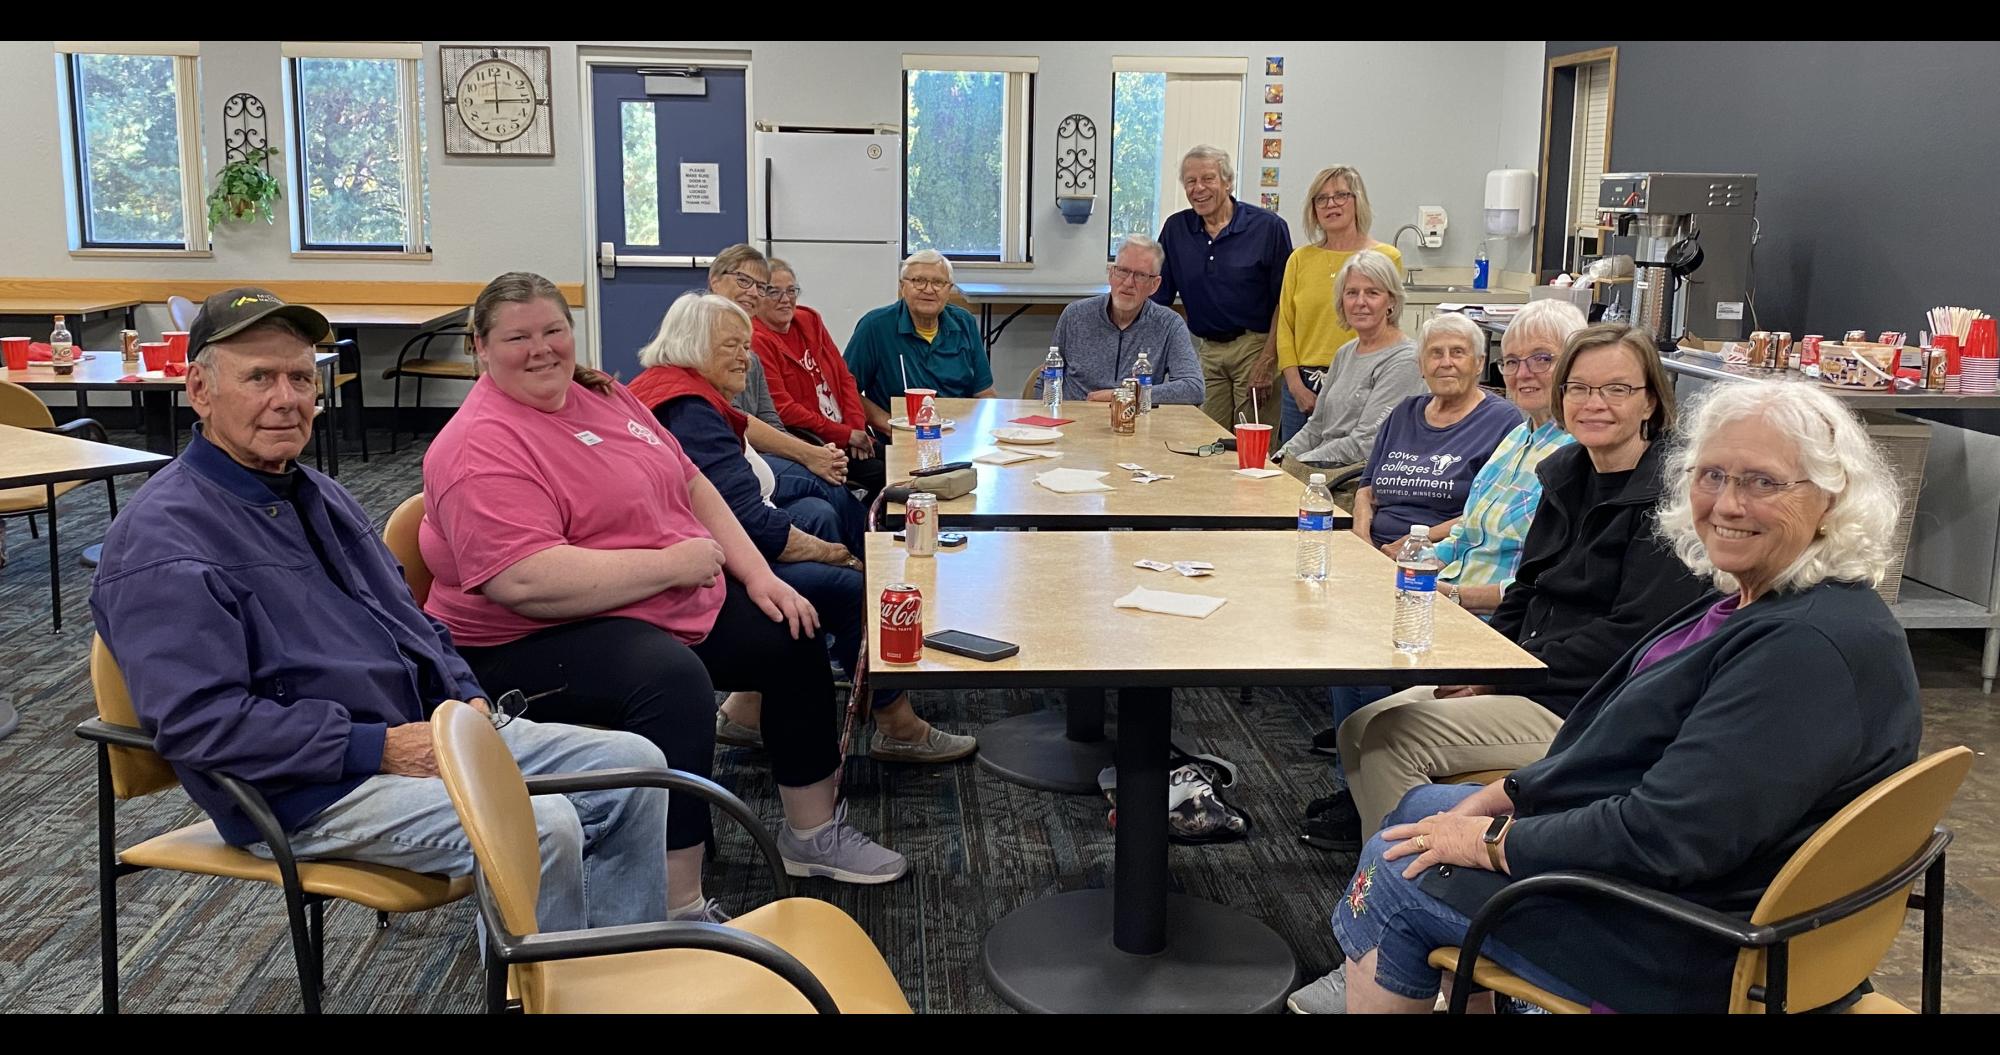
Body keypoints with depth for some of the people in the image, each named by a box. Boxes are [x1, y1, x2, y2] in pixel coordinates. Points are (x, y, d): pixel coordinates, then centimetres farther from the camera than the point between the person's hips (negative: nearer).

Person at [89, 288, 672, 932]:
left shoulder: (318, 496, 18)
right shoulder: (162, 540, -11)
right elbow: (198, 720, -20)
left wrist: (467, 701, 5)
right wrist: (379, 749, -21)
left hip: (426, 732, 9)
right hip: (309, 791, -9)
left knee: (633, 764, -2)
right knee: (541, 827, -29)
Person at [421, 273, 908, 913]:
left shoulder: (601, 395, 10)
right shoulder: (482, 448, -19)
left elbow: (691, 485, 16)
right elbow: (527, 582, -31)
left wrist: (756, 573, 3)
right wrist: (673, 563, -23)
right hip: (535, 644, -10)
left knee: (792, 637, 10)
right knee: (673, 678, -36)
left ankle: (813, 833, 26)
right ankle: (680, 911, -29)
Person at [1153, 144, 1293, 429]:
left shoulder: (1267, 227, -4)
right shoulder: (1176, 228, 8)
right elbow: (1157, 299, 11)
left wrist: (1269, 359, -12)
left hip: (1255, 346, -4)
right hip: (1205, 350, 4)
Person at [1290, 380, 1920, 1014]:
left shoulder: (1814, 647, -27)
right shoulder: (1748, 600, 4)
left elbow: (1664, 837, -30)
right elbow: (1634, 749, 12)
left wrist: (1490, 840, -18)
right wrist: (1505, 794, 3)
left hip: (1687, 957, -9)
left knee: (1399, 872, 0)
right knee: (1420, 810, 18)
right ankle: (1369, 987, 34)